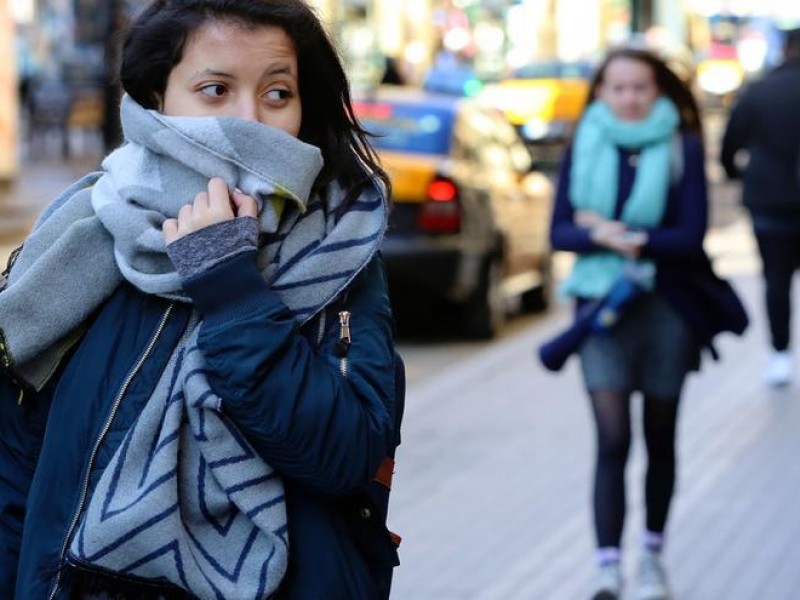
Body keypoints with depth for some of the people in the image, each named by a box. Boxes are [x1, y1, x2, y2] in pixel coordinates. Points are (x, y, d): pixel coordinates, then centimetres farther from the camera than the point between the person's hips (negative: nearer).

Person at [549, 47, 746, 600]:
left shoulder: (682, 149, -3)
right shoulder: (583, 147, 2)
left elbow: (691, 236, -10)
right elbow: (560, 232, 0)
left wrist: (612, 232, -13)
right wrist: (607, 239, -19)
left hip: (667, 308, 0)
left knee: (660, 440, 12)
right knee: (612, 440, -10)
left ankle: (652, 555, 27)